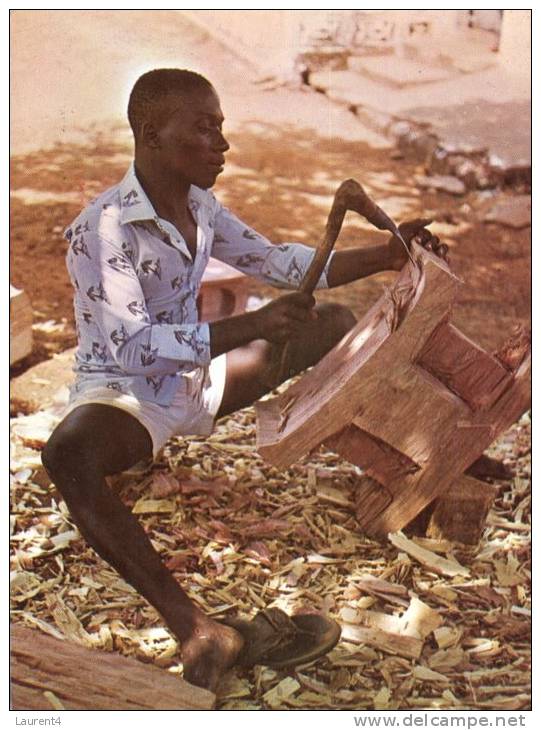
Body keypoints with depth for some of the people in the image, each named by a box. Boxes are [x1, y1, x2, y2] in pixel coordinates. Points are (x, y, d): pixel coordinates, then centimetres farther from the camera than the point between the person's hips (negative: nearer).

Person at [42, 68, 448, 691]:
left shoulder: (200, 207, 2)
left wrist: (386, 256, 2)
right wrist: (251, 327, -38)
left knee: (334, 324, 5)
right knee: (69, 452, -44)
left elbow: (280, 263, 11)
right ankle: (194, 629, -47)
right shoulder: (101, 229, -22)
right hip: (123, 391, -8)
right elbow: (129, 347, -30)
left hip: (193, 378, 8)